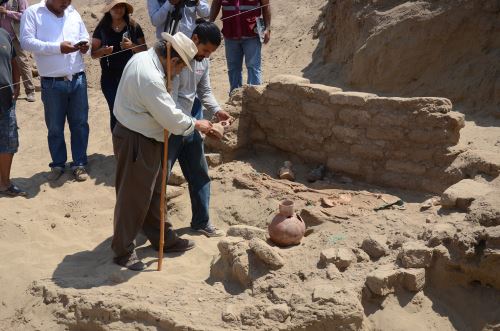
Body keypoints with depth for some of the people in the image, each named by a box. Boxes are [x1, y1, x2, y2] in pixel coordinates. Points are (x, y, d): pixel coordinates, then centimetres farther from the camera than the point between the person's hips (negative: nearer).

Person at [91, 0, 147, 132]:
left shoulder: (134, 27, 1)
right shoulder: (102, 28, 2)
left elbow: (144, 50, 4)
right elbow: (93, 53, 4)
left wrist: (132, 46, -16)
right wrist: (103, 50, -17)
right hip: (109, 78, 0)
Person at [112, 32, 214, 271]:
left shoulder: (144, 57, 3)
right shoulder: (150, 77, -29)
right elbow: (171, 118, -25)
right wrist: (196, 124, -8)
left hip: (145, 139, 10)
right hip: (136, 143, -10)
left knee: (154, 192, 20)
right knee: (133, 197, 2)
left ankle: (163, 239, 34)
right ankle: (123, 251, 16)